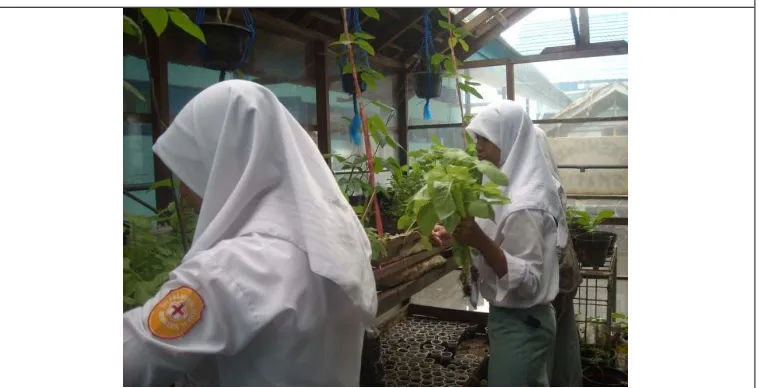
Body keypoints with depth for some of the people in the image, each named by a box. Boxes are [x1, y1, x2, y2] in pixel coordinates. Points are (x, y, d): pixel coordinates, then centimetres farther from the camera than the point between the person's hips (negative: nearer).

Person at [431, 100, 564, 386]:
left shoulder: (523, 202, -25)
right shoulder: (511, 187, 4)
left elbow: (529, 281, -26)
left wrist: (480, 242, -36)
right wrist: (459, 237, 2)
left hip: (519, 325, -9)